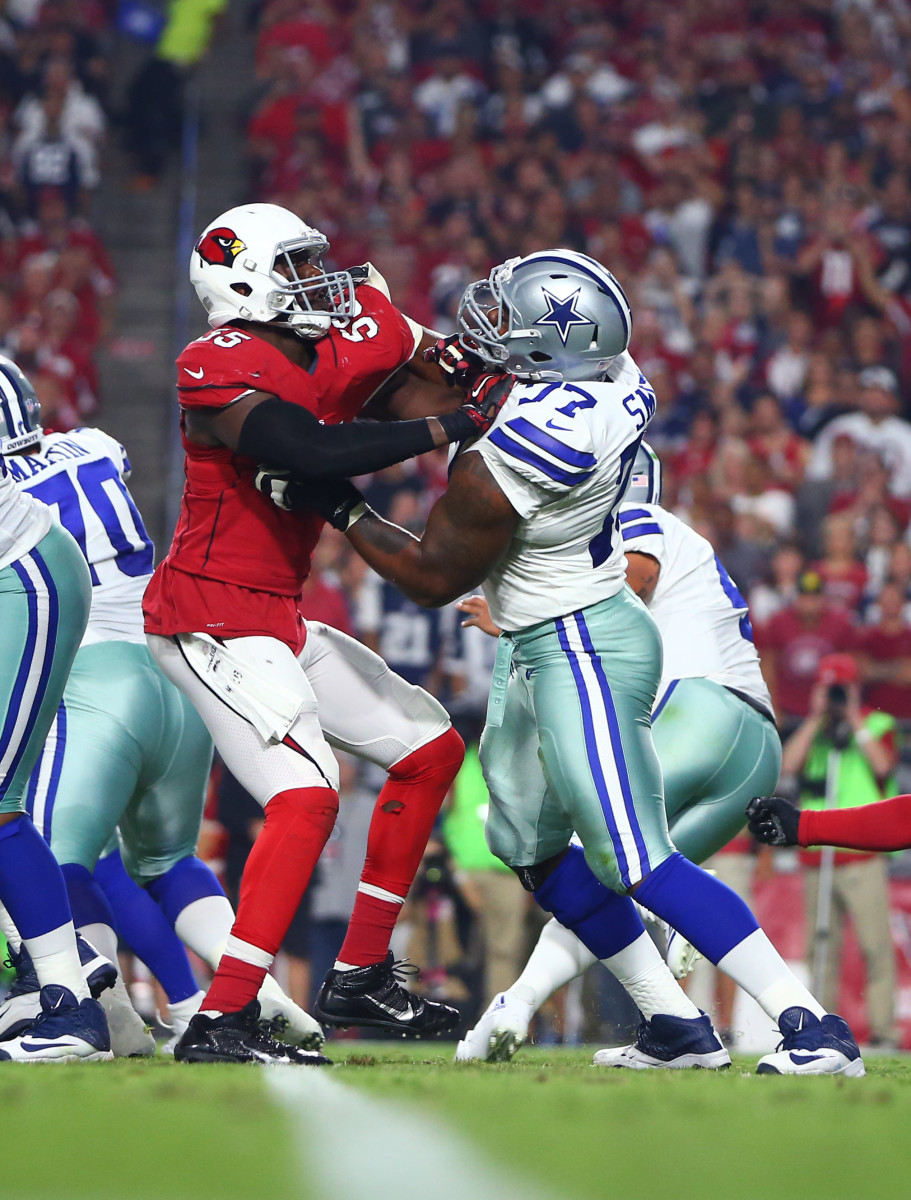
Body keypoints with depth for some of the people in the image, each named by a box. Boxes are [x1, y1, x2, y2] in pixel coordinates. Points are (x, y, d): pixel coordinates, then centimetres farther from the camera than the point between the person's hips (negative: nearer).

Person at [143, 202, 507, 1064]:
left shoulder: (341, 351, 9)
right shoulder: (220, 369, -19)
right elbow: (314, 452, -33)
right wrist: (452, 424, -31)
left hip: (276, 619, 10)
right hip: (210, 618, -10)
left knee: (432, 750, 16)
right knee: (305, 798, -24)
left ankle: (359, 978, 20)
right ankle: (219, 1023, -24)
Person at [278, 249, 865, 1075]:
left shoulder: (515, 452, -28)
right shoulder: (618, 382, -5)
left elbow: (434, 577, -14)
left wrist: (344, 512, -3)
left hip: (578, 652, -10)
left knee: (638, 866, -11)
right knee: (530, 846, 20)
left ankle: (814, 1028, -12)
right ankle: (677, 1026, 23)